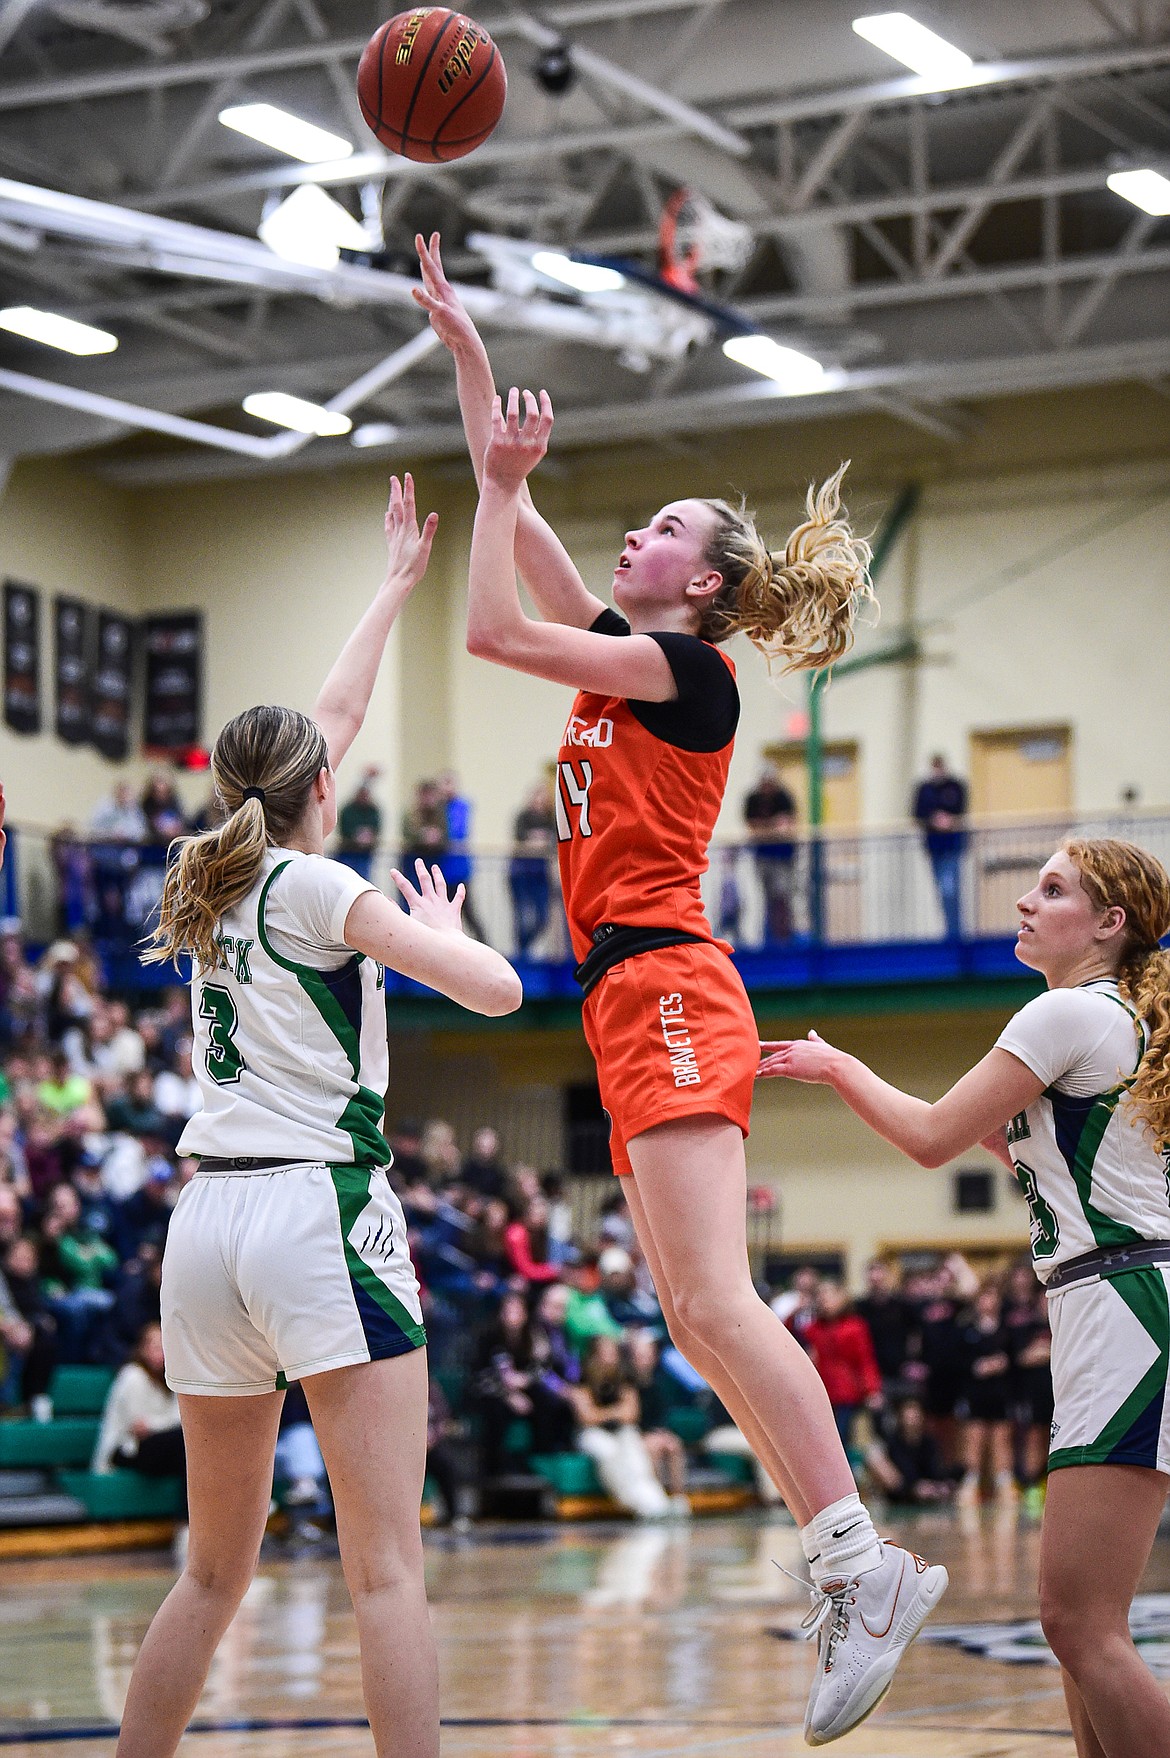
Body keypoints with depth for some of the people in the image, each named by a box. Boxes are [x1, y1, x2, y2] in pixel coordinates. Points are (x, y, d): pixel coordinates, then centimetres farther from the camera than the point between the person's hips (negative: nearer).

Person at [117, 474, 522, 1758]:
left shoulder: (215, 879, 15)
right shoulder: (315, 888, -3)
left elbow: (333, 717, 29)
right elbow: (497, 989, -8)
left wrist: (397, 583, 38)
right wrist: (439, 923, 13)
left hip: (207, 1218, 7)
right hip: (321, 1210, -7)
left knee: (215, 1569, 15)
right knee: (387, 1571, -10)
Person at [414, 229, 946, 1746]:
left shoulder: (688, 668, -4)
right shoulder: (628, 656, 19)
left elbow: (492, 629, -9)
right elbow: (516, 517, 25)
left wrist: (505, 480, 0)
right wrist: (464, 352, 25)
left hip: (669, 994, -9)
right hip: (636, 1006, 9)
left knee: (715, 1301, -19)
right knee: (697, 1319, 2)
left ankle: (863, 1559, -22)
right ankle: (853, 1574, 0)